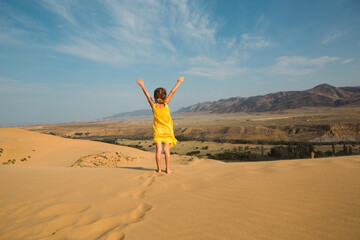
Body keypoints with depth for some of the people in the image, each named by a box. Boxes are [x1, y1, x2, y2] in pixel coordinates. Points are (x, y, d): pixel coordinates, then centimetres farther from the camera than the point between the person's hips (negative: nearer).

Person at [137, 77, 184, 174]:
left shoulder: (153, 106, -7)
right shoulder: (165, 104, -10)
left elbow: (147, 95, 5)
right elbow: (172, 92, -2)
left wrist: (142, 85, 18)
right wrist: (179, 82, 7)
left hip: (158, 131, 1)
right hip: (167, 130, -1)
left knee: (159, 150, 2)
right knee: (166, 150, 0)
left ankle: (159, 169, 7)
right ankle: (168, 169, 4)